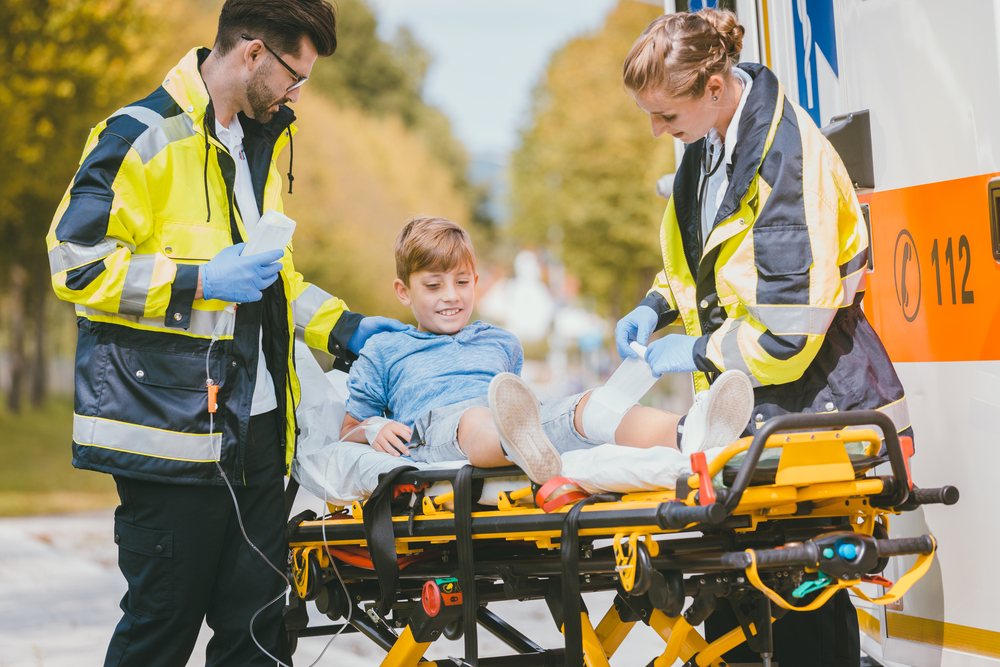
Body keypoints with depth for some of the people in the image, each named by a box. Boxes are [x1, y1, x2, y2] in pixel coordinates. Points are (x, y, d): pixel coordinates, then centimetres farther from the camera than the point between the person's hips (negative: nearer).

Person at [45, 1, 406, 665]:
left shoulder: (259, 142, 20)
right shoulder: (144, 137, -8)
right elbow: (77, 264, -15)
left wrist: (343, 328, 21)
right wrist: (202, 281, -19)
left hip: (255, 430, 8)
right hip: (172, 429, -8)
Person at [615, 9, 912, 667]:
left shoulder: (789, 159, -22)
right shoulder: (709, 144, 6)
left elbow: (787, 333, -23)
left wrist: (699, 352, -11)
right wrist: (657, 306, 8)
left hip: (812, 406, -8)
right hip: (748, 412, 8)